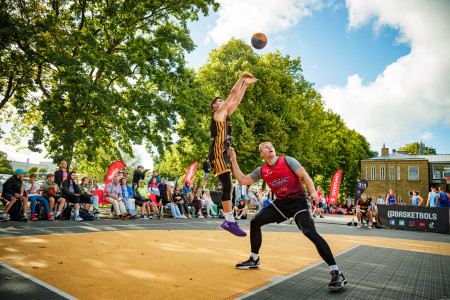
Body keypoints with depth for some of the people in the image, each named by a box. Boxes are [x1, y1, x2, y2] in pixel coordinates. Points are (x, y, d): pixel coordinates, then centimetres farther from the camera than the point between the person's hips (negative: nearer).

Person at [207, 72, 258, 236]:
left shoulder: (225, 115, 24)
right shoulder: (218, 113, 0)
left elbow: (237, 100, 28)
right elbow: (233, 92, 0)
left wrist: (246, 84, 29)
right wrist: (242, 77, 10)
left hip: (223, 155, 10)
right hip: (217, 154, -10)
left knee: (229, 186, 9)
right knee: (227, 185, -18)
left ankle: (228, 220, 13)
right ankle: (230, 221, -20)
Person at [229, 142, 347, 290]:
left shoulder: (287, 160, -4)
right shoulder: (261, 171, 8)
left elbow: (304, 176, -8)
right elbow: (242, 180, 11)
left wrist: (313, 192, -25)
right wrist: (234, 161, 7)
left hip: (299, 201, -6)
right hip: (281, 203, 6)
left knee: (310, 232, -24)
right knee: (255, 222, 3)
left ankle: (337, 273, -18)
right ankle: (254, 260, 19)